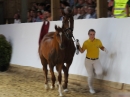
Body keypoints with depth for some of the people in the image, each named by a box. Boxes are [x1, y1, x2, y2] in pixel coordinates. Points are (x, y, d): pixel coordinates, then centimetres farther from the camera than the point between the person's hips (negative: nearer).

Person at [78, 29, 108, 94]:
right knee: (90, 76, 3)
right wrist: (79, 46, -26)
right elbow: (82, 51, -9)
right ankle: (91, 88, 27)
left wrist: (104, 49, -9)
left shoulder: (98, 41, -5)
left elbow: (101, 47, 12)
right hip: (88, 60, -1)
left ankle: (94, 71, 15)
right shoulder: (86, 42, -8)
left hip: (96, 60, 1)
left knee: (99, 73, -22)